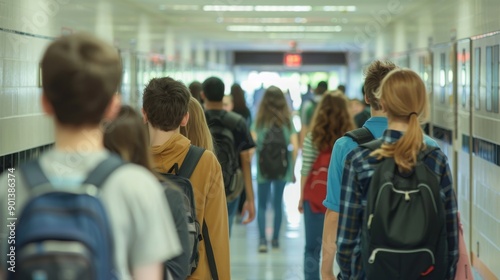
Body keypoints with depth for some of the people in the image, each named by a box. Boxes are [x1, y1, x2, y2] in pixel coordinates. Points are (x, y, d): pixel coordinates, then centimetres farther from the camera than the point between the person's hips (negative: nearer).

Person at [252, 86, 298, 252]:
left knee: (262, 205, 6)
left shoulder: (259, 121, -3)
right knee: (278, 204, 15)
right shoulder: (288, 121, 0)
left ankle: (262, 240, -7)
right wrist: (293, 169, 5)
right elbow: (295, 147, -4)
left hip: (263, 169, -1)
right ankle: (275, 238, 21)